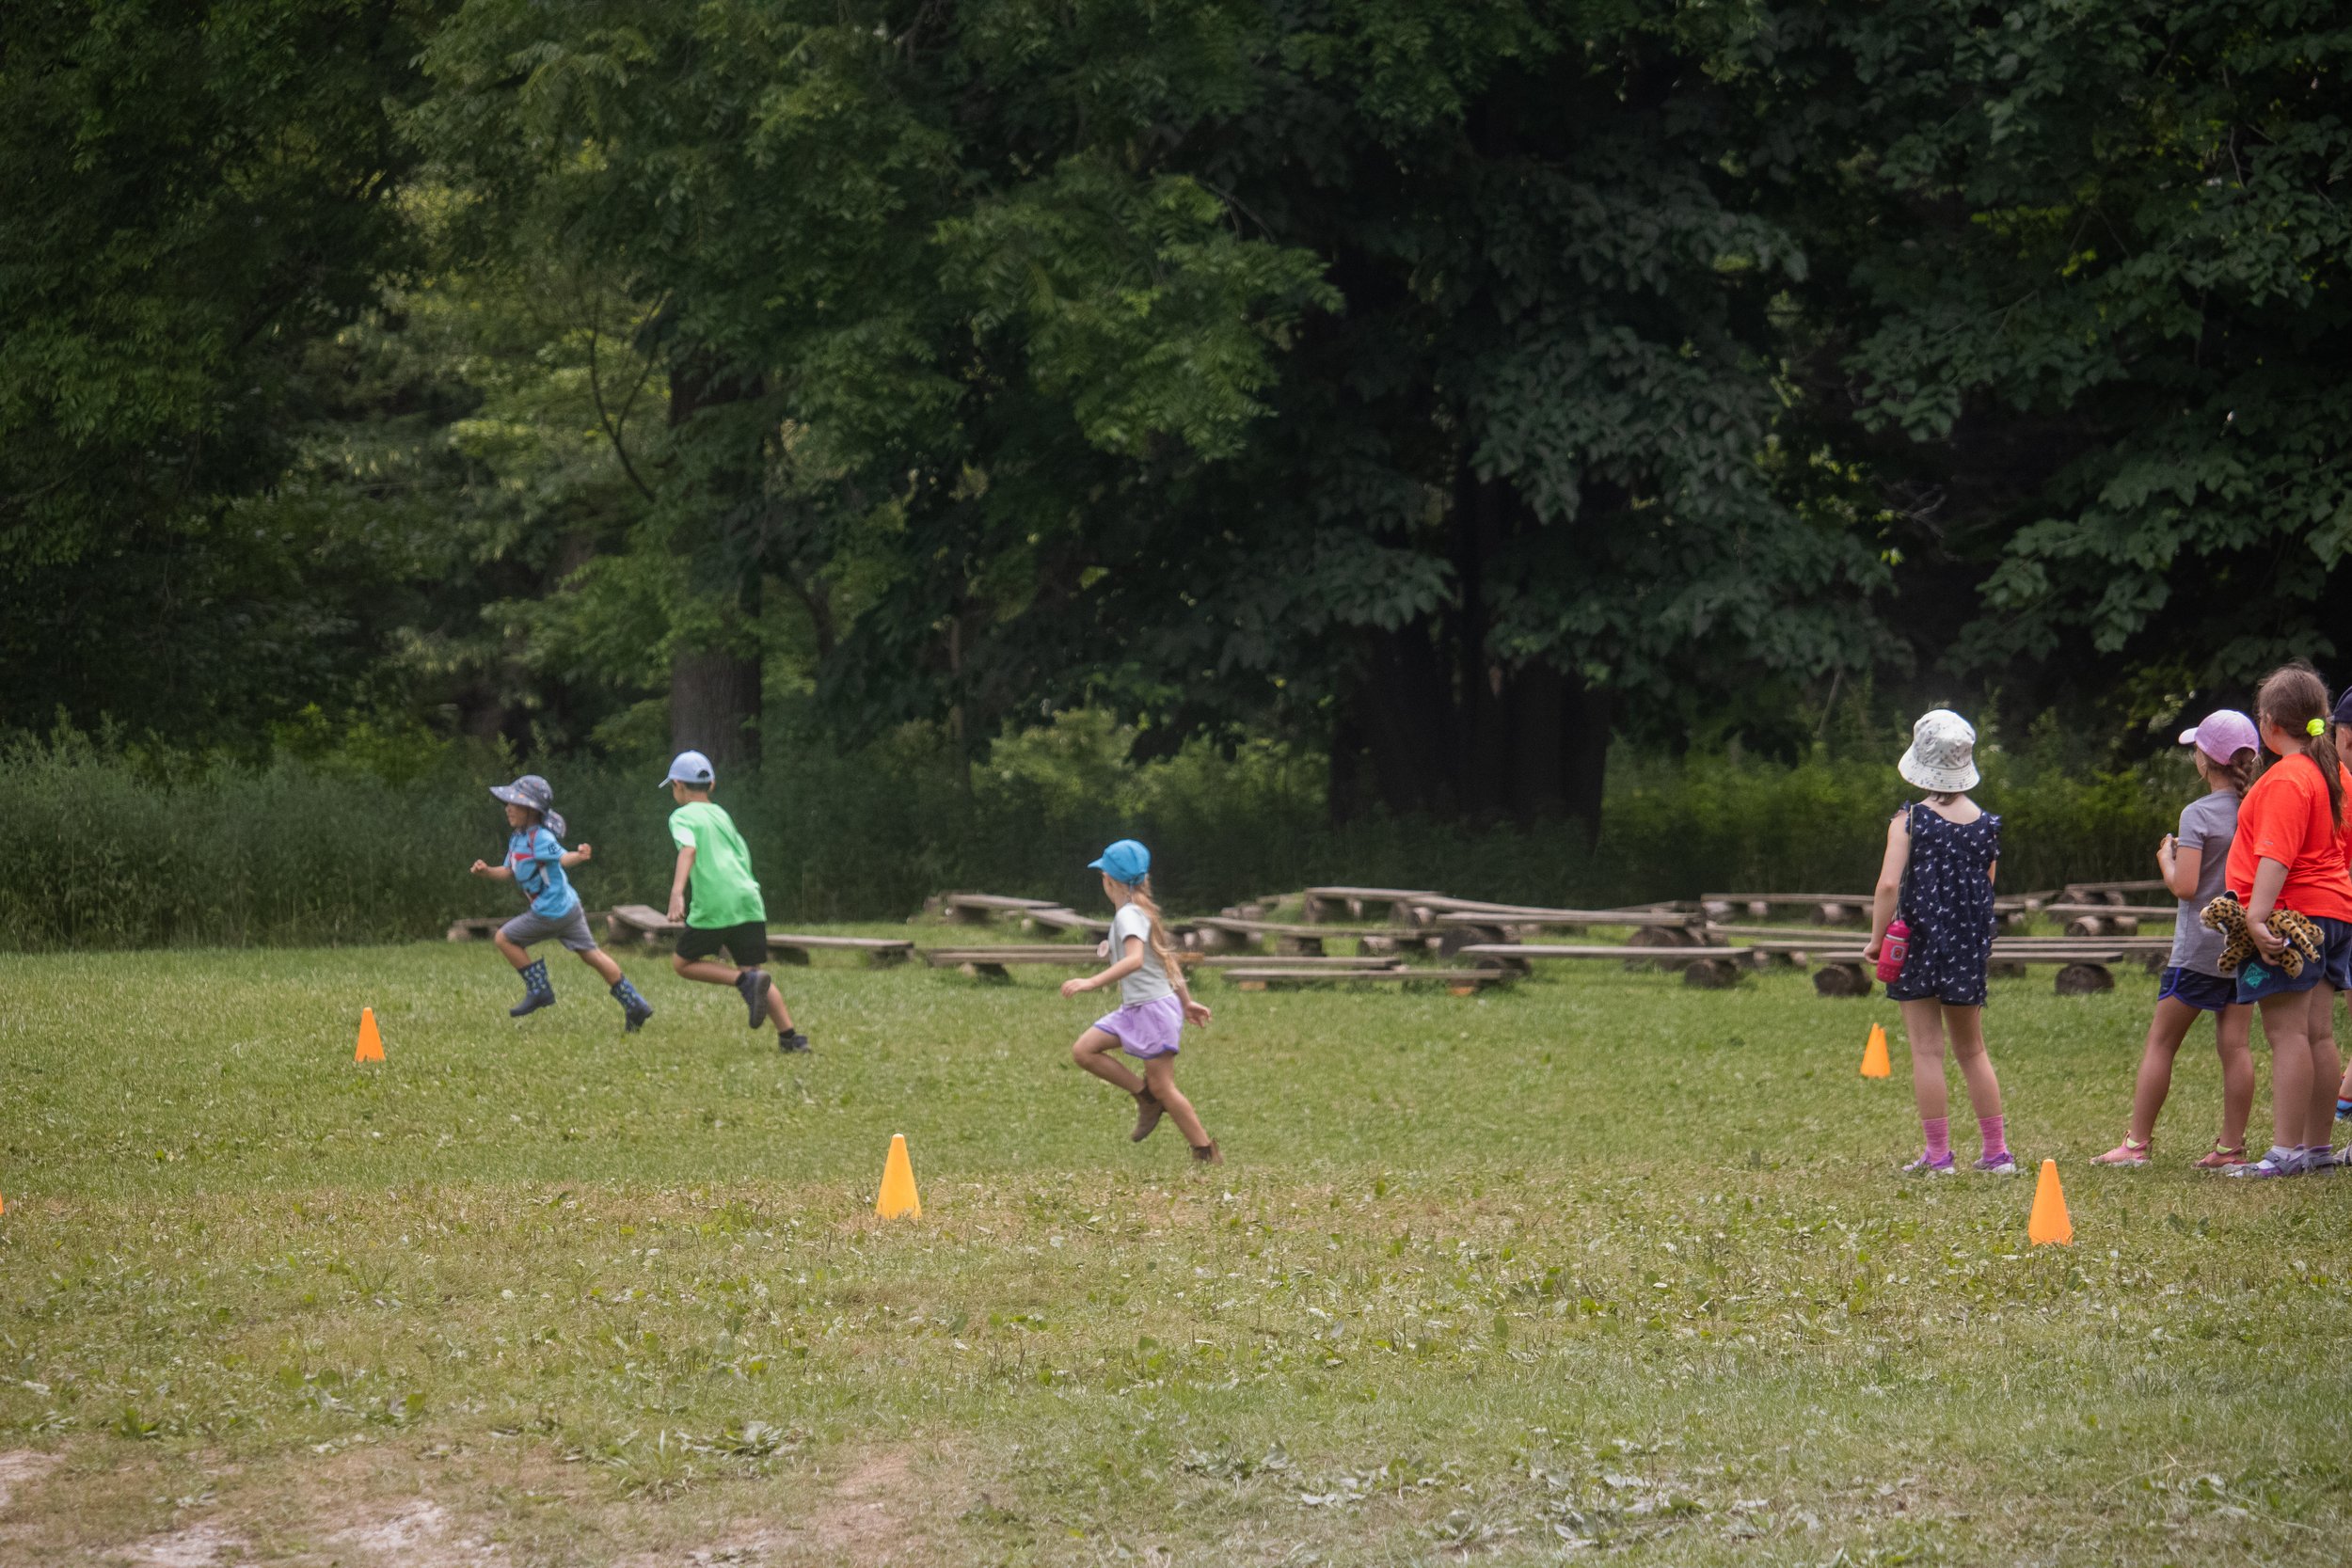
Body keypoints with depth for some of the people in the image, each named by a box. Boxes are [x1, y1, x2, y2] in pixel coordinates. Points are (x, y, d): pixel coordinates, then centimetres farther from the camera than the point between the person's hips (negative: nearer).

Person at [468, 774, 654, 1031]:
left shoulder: (540, 838, -17)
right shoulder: (517, 838, 11)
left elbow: (563, 858, -26)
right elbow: (508, 873, 16)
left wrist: (580, 855, -48)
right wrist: (487, 871, -3)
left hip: (551, 912, -10)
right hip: (568, 906, 10)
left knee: (504, 938, 1)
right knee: (590, 954, 12)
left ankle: (538, 990, 6)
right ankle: (635, 1006, 13)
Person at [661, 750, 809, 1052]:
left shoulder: (682, 816, 3)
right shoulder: (722, 814, 24)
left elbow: (689, 848, -17)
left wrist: (677, 892, -29)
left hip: (714, 906, -6)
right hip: (748, 899, 6)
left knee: (682, 962, 10)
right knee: (753, 969, 11)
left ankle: (746, 981, -11)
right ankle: (789, 1035, -4)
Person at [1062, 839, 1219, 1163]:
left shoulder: (1129, 915, -15)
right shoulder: (1141, 911, 14)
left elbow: (1135, 959, -33)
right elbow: (1169, 960, 21)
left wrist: (1093, 982, -39)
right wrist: (1186, 1001, 27)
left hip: (1154, 1006, -10)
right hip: (1133, 1009, 10)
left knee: (1163, 1087, -6)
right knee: (1083, 1051, 1)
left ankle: (1208, 1155, 0)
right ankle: (1145, 1097, 7)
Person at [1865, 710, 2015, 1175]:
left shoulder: (1909, 821, -10)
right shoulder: (1986, 825, 1)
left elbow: (1889, 884, -18)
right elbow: (1986, 890, 5)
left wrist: (1876, 939, -9)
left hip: (1919, 941, -4)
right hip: (1969, 945, 4)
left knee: (1926, 1050, 1)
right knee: (1972, 1050, 14)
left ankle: (1938, 1154, 1)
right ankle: (1997, 1152, 14)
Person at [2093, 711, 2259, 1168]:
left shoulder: (2198, 815, -13)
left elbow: (2184, 887, -17)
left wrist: (2166, 859, 1)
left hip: (2200, 949, -5)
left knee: (2161, 1042, 2)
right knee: (2235, 1045, 4)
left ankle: (2136, 1144, 3)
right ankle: (2231, 1146, 2)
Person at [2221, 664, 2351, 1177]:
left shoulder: (2286, 780, -15)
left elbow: (2277, 855, -24)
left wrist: (2257, 914, -30)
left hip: (2291, 914, -10)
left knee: (2287, 1033, -12)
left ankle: (2286, 1150, -16)